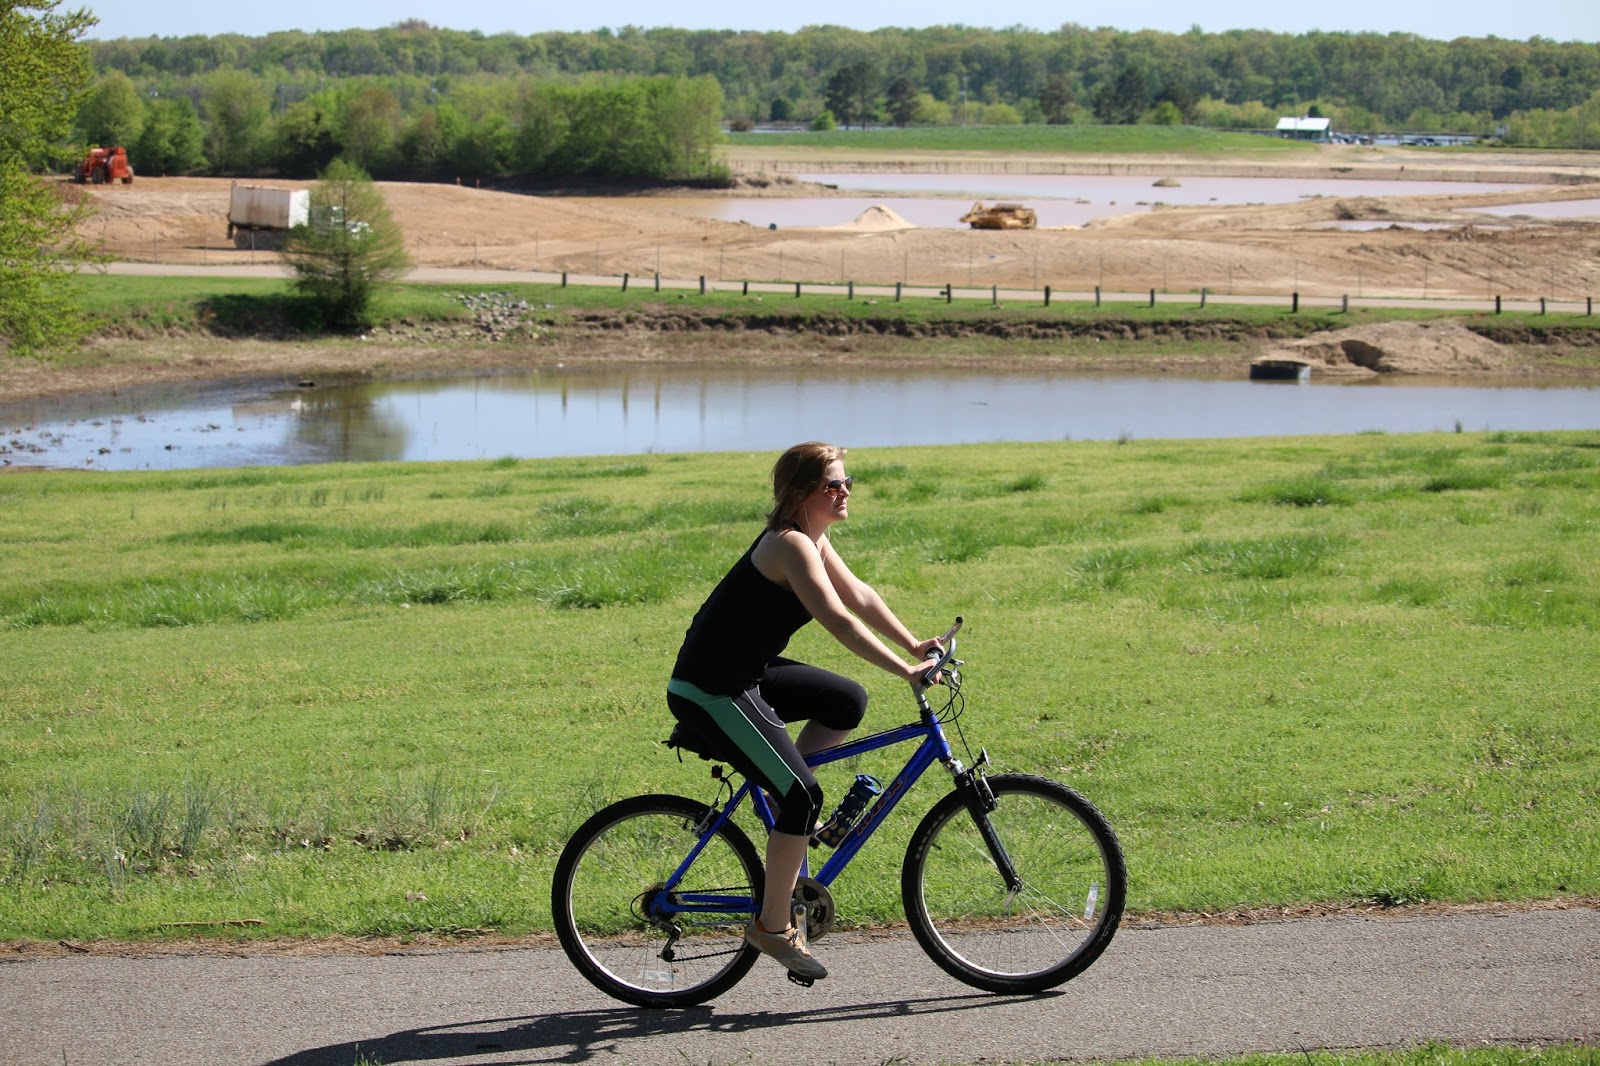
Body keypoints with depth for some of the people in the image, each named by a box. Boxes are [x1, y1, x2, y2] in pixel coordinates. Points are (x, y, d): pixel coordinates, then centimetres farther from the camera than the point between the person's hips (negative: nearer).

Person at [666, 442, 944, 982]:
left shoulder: (812, 539, 10)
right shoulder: (790, 544, -21)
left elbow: (860, 595, 16)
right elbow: (838, 620, -30)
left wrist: (913, 644, 8)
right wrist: (905, 670, -32)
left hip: (748, 674, 10)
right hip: (708, 694, -10)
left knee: (848, 703, 12)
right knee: (803, 796, -12)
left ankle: (785, 789, 19)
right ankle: (774, 926, -2)